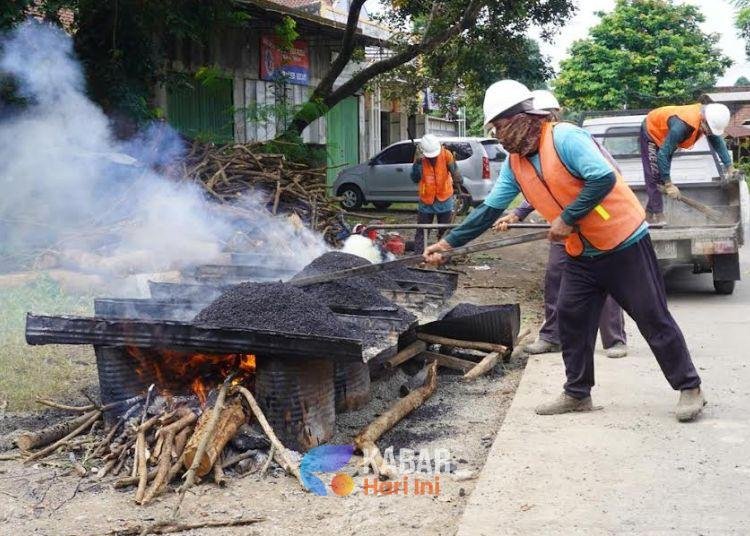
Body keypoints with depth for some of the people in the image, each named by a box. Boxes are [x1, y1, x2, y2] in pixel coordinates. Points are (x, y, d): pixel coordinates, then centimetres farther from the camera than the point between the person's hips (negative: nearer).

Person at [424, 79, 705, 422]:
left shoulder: (565, 137, -20)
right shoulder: (514, 164, 5)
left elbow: (604, 178, -29)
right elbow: (489, 209, 8)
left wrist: (567, 218, -23)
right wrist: (448, 242, 4)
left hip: (624, 242, -8)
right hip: (580, 253, 8)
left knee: (653, 317, -2)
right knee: (571, 318, 7)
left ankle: (689, 388, 9)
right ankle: (577, 393, 20)